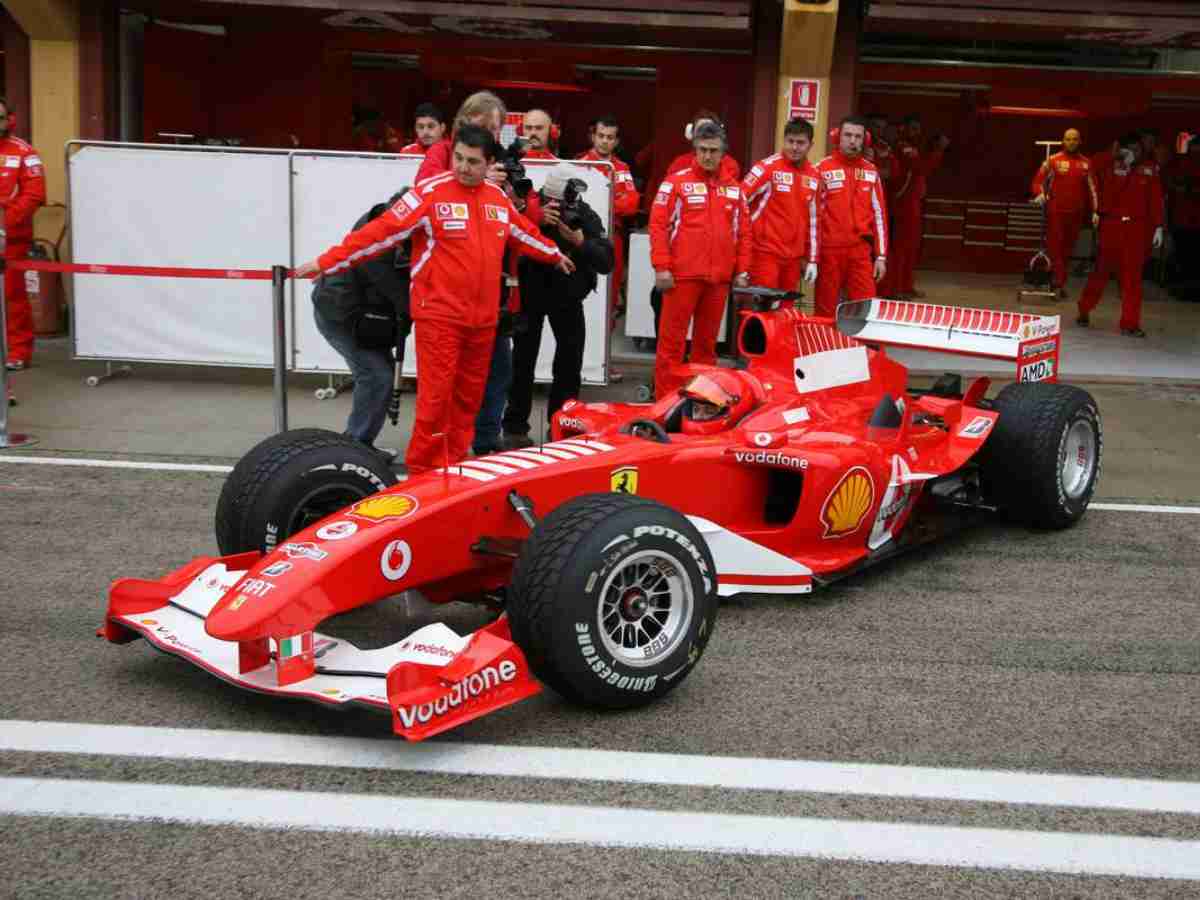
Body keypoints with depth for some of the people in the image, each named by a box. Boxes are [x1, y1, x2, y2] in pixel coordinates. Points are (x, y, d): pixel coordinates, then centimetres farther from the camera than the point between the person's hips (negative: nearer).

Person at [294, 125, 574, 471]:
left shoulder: (500, 198, 10)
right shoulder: (429, 193, -8)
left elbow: (524, 232, 29)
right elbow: (381, 231, -11)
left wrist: (554, 255, 42)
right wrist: (328, 262, -14)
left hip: (483, 317, 6)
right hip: (439, 313, -5)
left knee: (469, 395, 11)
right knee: (436, 395, -7)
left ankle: (455, 464, 23)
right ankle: (424, 472, 3)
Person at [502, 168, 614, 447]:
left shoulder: (586, 216, -12)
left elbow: (606, 263, -17)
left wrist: (580, 241, -32)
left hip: (568, 296, 2)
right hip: (530, 292, -2)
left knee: (570, 361, 2)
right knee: (524, 360, -4)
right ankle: (515, 427, 3)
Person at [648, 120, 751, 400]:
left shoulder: (734, 188, 14)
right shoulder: (676, 182, 0)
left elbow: (743, 232, 16)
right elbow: (658, 225, -4)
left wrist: (742, 270, 9)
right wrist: (661, 267, -11)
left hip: (720, 278, 4)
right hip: (682, 275, -4)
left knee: (707, 340, 11)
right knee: (672, 339, -2)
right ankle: (666, 397, 2)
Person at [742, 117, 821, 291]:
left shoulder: (813, 175, 10)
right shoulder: (768, 167, -8)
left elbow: (813, 218, 16)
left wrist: (812, 259, 14)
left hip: (793, 257, 6)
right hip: (765, 253, -6)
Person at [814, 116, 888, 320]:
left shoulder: (871, 172, 10)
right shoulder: (822, 169, -2)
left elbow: (879, 214, 12)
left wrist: (881, 256, 7)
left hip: (861, 252, 3)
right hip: (829, 251, -3)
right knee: (826, 311, 4)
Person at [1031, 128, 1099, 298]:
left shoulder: (1086, 163, 8)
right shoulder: (1053, 161, -2)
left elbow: (1091, 187, 13)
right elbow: (1039, 180, 2)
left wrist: (1095, 210, 9)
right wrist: (1040, 195, -17)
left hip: (1076, 212, 3)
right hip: (1055, 210, -3)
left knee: (1068, 248, 9)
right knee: (1055, 245, -6)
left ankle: (1060, 283, 19)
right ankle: (1059, 281, -5)